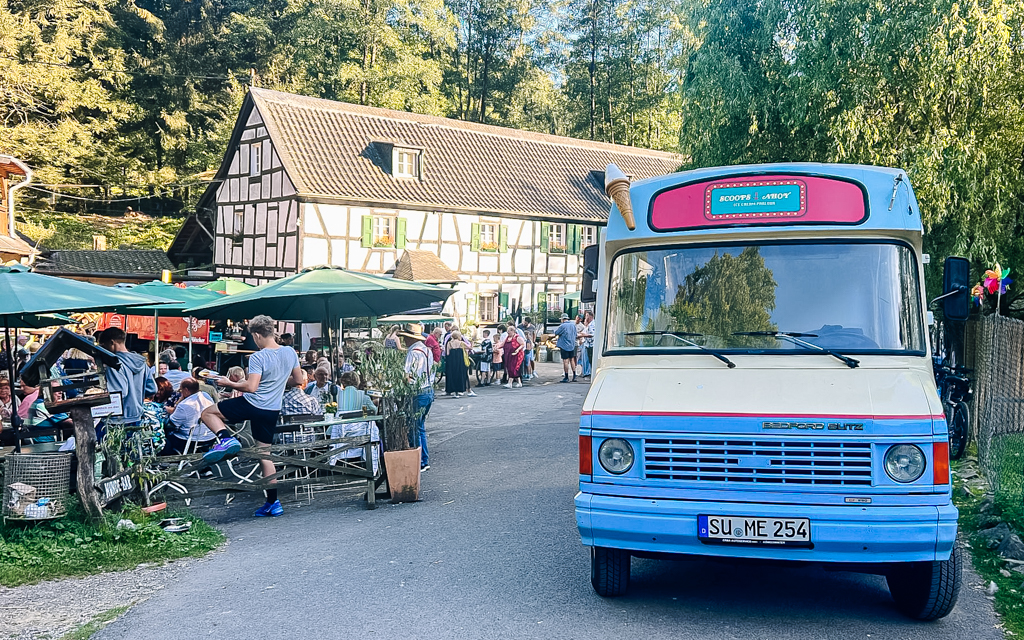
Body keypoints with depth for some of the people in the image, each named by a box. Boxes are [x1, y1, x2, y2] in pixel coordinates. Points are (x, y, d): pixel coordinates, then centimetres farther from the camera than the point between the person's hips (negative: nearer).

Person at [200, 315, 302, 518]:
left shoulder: (258, 357, -16)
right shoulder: (290, 352, 2)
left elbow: (251, 387, -22)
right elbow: (298, 379, 13)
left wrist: (229, 383, -6)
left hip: (251, 404, -6)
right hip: (272, 411, 6)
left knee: (208, 412, 13)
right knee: (265, 454, 13)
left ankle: (226, 439, -13)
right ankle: (273, 503, 12)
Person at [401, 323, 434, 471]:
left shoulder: (413, 352, -16)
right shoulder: (428, 350, 10)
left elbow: (407, 376, -20)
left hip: (418, 393, -9)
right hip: (429, 391, 9)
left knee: (414, 429, 0)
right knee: (421, 428, 17)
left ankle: (420, 463, 4)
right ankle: (425, 460, 21)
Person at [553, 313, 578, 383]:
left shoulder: (562, 326, -15)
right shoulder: (573, 325, 6)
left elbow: (556, 333, -6)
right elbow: (575, 334, 14)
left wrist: (556, 328, 13)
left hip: (564, 346, -6)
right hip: (572, 345, 6)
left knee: (566, 361, -3)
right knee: (572, 360, 13)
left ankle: (566, 377, 0)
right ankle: (574, 376, 13)